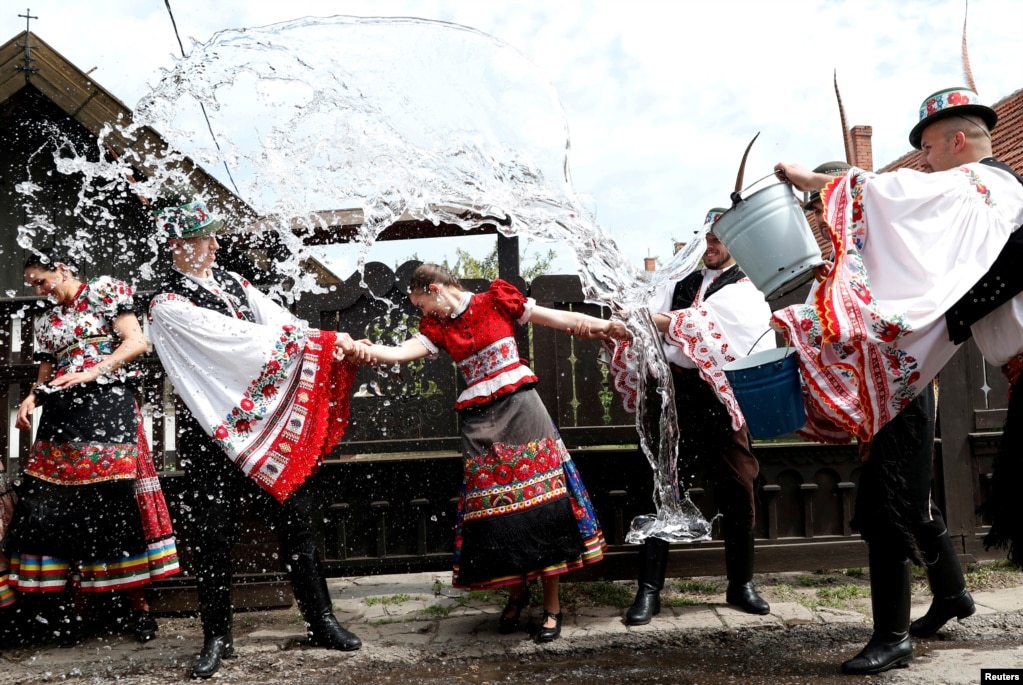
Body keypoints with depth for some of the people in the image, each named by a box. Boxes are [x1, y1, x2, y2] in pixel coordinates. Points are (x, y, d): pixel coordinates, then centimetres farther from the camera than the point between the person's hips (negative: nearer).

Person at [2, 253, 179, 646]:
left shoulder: (104, 293, 6)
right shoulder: (47, 321, 23)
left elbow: (136, 342, -5)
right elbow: (46, 373, 23)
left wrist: (91, 372, -14)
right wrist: (32, 398, 2)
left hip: (107, 405, -6)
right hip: (61, 416, 6)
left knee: (117, 503, -9)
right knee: (60, 508, -1)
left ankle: (139, 605, -1)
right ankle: (72, 606, 9)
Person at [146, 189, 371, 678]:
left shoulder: (232, 282, 11)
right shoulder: (168, 305, -9)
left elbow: (282, 324, 0)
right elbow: (237, 338, -18)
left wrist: (334, 345, -17)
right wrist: (320, 339, -17)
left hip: (267, 426, 5)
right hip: (210, 436, -5)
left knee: (296, 522, 8)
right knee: (213, 536, 6)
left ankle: (320, 622, 22)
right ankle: (217, 638, 24)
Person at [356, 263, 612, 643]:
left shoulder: (496, 301, 1)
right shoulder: (437, 327, 10)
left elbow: (558, 318, 2)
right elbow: (401, 352, -5)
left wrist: (607, 325, -1)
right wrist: (362, 349, -22)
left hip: (519, 408, -4)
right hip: (479, 419, 4)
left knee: (542, 502, -5)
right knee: (493, 511, 3)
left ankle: (551, 604, 6)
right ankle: (516, 591, 26)